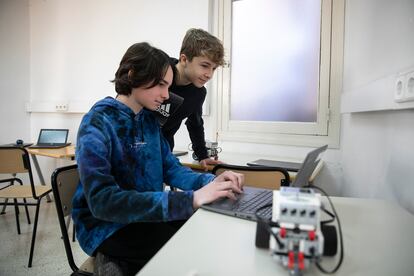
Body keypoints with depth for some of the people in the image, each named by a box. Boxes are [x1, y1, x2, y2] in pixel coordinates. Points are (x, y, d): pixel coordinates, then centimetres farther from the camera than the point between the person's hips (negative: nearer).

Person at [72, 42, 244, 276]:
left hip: (147, 215, 7)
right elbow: (102, 200, -29)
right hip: (107, 226, -7)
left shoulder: (149, 119, 4)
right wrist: (190, 200, -35)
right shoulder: (98, 123, -18)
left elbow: (171, 168, 5)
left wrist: (211, 182, -16)